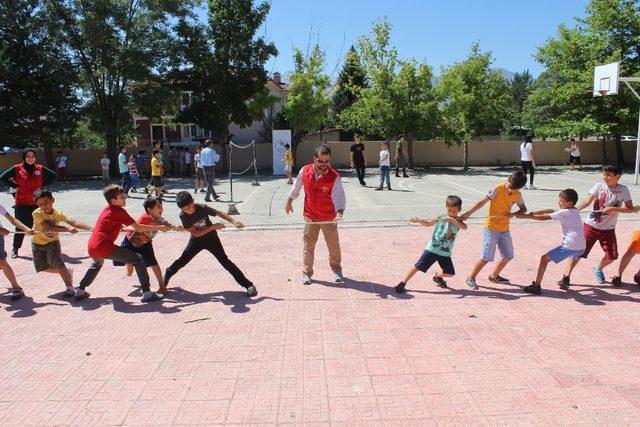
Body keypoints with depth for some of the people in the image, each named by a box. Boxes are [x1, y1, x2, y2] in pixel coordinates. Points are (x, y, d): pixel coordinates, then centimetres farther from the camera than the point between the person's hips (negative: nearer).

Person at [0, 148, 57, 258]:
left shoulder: (40, 169, 3)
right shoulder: (17, 169, -2)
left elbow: (54, 176, 11)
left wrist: (43, 185, 3)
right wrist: (15, 186, -5)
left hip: (37, 203, 1)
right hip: (22, 205, -1)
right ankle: (15, 249, 19)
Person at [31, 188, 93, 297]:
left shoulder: (58, 213, -20)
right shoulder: (37, 213, -26)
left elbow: (74, 223, -33)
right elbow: (49, 227, -38)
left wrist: (91, 228, -48)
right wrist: (68, 229, -48)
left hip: (52, 241, -1)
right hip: (38, 243, 1)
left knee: (57, 263, -19)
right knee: (42, 267, 6)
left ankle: (70, 287, -12)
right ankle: (67, 272, 27)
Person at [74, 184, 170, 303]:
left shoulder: (107, 209, 17)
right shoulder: (119, 211, -8)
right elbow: (138, 228, -9)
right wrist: (159, 228, -3)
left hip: (91, 248, 9)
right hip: (105, 247, -9)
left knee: (97, 264, 42)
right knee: (138, 260, -7)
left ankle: (79, 291, 43)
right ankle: (147, 294, -14)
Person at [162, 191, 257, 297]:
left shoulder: (202, 208, -25)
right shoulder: (183, 216, -22)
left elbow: (218, 213, -10)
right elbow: (195, 233, -21)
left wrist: (233, 221, -20)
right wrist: (213, 227, -27)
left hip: (211, 238, -2)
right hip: (196, 241, 2)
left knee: (225, 261, -9)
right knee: (182, 261, 4)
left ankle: (248, 285, -9)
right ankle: (166, 276, 33)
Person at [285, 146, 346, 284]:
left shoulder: (334, 177, -19)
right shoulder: (305, 171, -10)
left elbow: (339, 197, -21)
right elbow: (296, 187, 8)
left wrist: (340, 212, -38)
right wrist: (289, 202, 18)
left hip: (329, 217, -2)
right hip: (310, 216, 2)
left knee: (334, 245, 9)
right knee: (308, 246, 8)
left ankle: (336, 269, 31)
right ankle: (307, 272, 24)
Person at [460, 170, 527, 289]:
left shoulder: (518, 195, 0)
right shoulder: (498, 189, -16)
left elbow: (523, 209, 12)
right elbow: (483, 202, -17)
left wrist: (514, 214, -9)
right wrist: (468, 213, -23)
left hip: (504, 229, 6)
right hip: (491, 228, -6)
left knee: (508, 256, 13)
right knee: (486, 257, -8)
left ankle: (494, 276, 32)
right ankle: (471, 278, 8)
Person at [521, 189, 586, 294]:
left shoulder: (563, 213, -5)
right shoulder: (574, 211, 20)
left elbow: (544, 217, -6)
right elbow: (551, 211, 22)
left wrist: (527, 216, -1)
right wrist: (534, 213, 16)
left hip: (570, 246, -9)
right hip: (581, 246, 9)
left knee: (544, 259, -3)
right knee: (573, 256, 41)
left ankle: (536, 286, -7)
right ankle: (565, 281, 33)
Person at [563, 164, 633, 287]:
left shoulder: (623, 190, -4)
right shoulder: (599, 186, -6)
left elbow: (630, 209, -7)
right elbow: (587, 201, -16)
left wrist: (613, 209, -21)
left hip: (608, 229, 2)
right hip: (591, 225, -1)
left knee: (612, 256, -1)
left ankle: (598, 268, 31)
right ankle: (567, 276, -2)